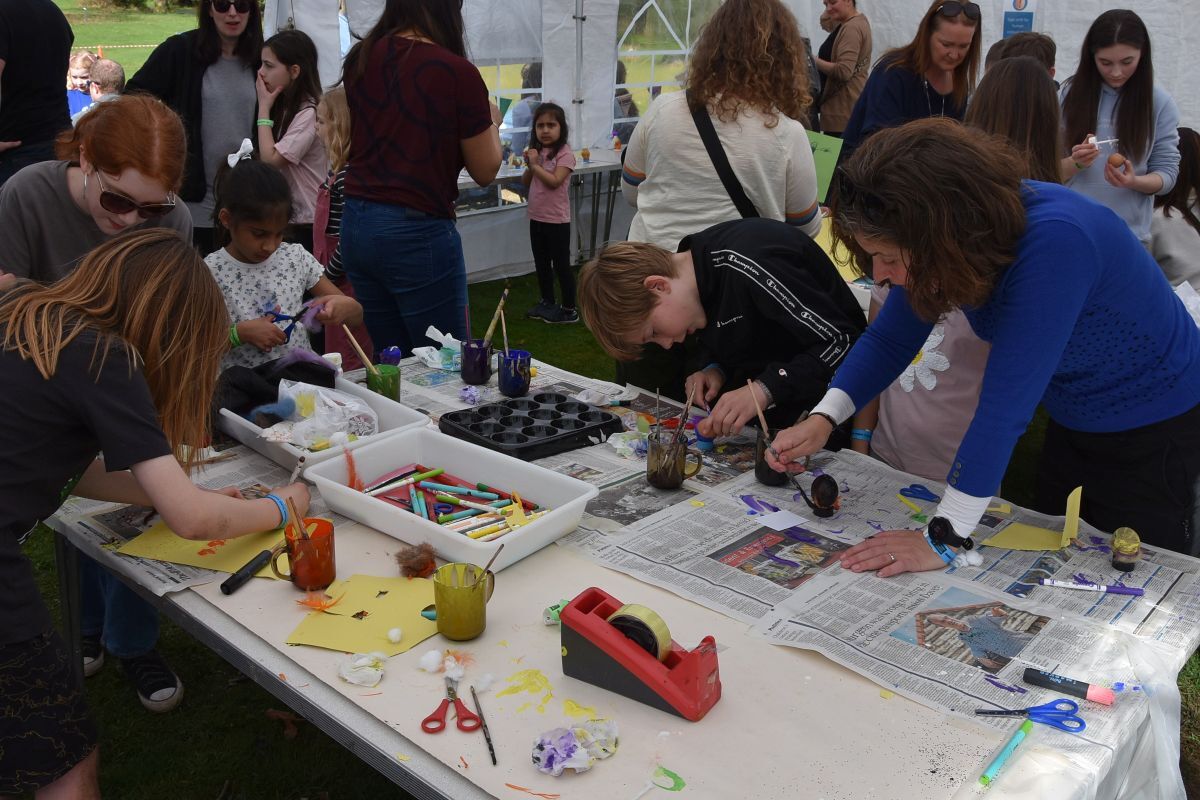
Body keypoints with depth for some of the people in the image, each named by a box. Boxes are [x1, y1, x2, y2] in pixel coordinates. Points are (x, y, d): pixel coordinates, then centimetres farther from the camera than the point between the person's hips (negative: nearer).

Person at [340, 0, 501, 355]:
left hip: (356, 225, 6)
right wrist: (491, 121, 16)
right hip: (417, 232, -6)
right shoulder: (458, 72, -11)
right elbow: (485, 172, -2)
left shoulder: (359, 59, 5)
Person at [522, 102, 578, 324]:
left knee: (561, 264, 0)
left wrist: (535, 164, -17)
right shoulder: (537, 152, 7)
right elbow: (526, 182, 12)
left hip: (557, 220, -7)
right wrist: (529, 165, -5)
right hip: (536, 218, 7)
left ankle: (569, 309, 8)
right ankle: (547, 303, 32)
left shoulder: (565, 154, -14)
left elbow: (554, 181, -25)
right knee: (541, 263, 17)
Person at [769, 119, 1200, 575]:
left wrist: (943, 540, -37)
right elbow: (890, 338, -5)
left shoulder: (1053, 240, -39)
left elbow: (1006, 401, -40)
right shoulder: (948, 239, -18)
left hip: (1153, 428, -6)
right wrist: (823, 418, -20)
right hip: (1073, 421, 7)